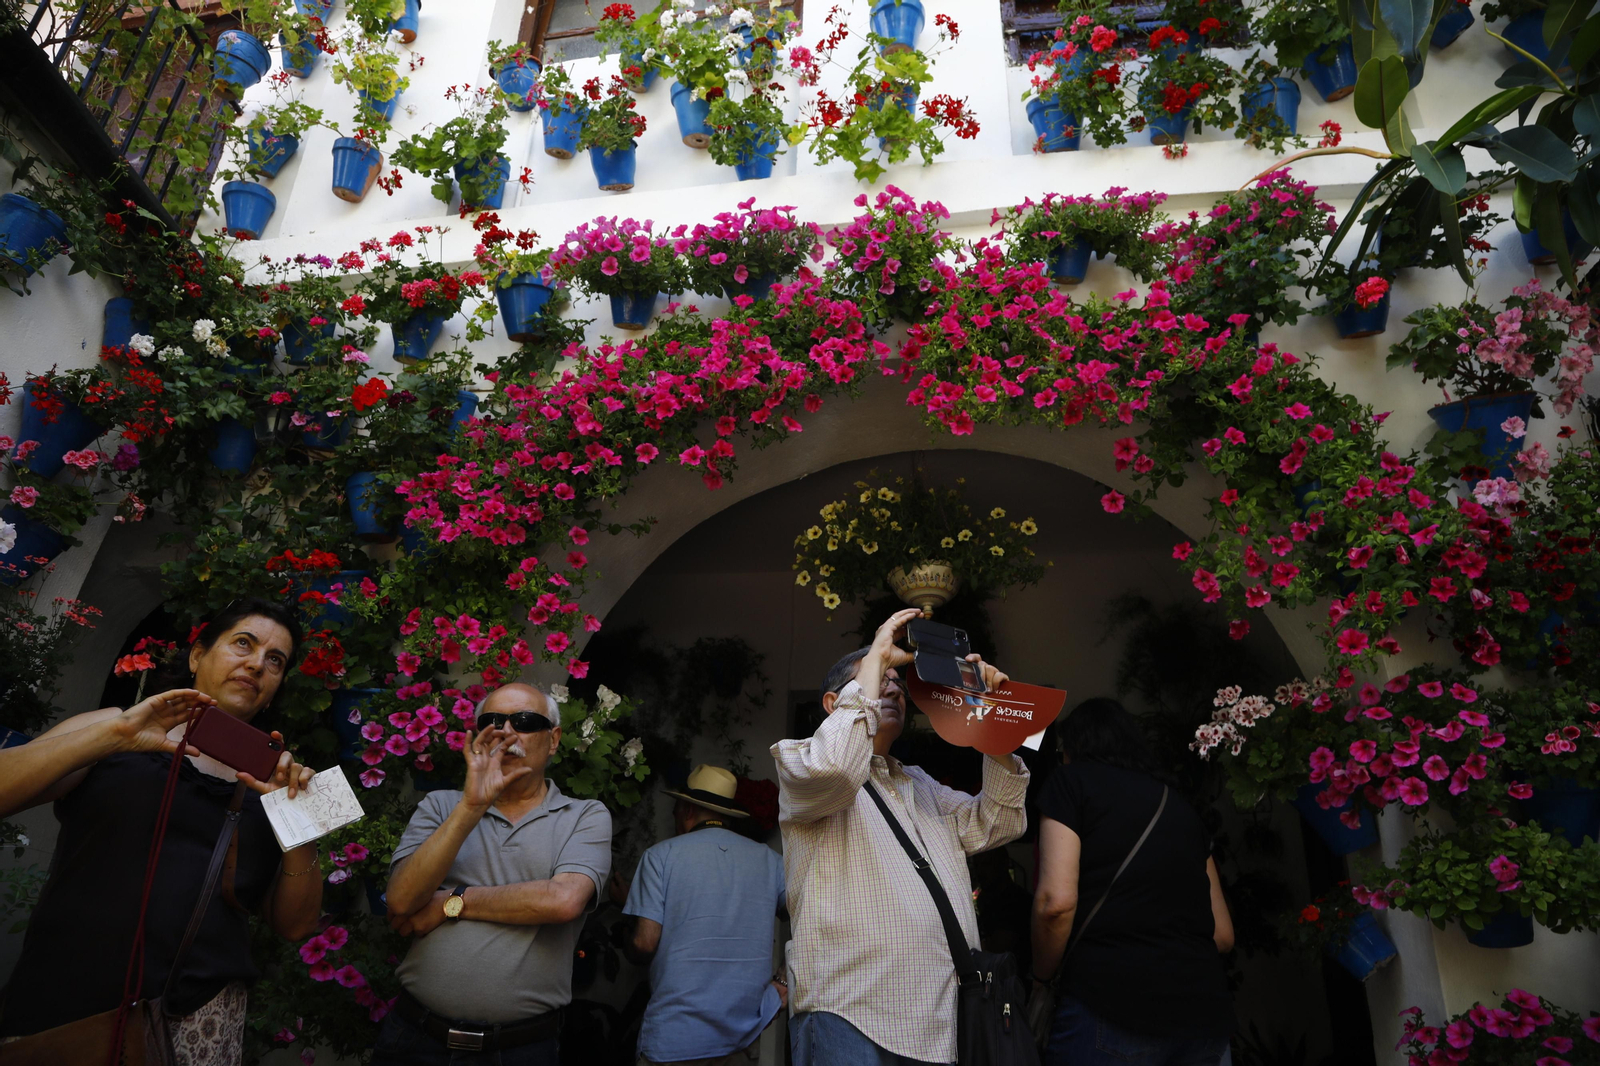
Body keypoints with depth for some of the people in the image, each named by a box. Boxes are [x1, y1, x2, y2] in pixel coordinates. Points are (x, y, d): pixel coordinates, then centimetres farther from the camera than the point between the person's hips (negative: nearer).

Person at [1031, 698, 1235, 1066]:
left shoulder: (1072, 780, 2)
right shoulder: (1179, 805, 19)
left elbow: (1057, 901, -12)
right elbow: (1223, 933, 18)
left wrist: (1042, 978, 4)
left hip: (1111, 1011, -6)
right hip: (1205, 1015, 6)